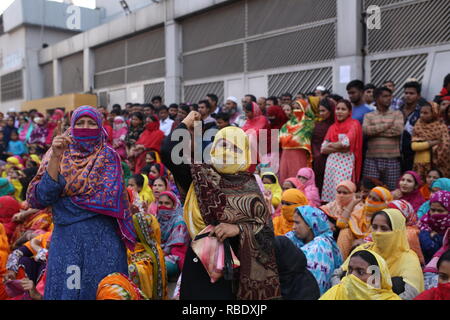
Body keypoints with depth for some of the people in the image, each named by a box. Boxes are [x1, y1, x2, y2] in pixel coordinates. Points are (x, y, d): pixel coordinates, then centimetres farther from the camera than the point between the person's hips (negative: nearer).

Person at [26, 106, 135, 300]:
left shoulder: (108, 156, 4)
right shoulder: (59, 155, 6)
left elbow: (108, 197, -6)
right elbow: (41, 198, -7)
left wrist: (61, 200, -5)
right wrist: (55, 157, -15)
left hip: (102, 238, -1)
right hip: (66, 237, 1)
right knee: (63, 288, 4)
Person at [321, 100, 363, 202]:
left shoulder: (354, 124, 4)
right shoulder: (332, 127, 17)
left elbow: (346, 143, -11)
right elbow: (323, 148, 7)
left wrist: (331, 145, 5)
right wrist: (338, 148, -8)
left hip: (346, 162, -5)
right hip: (331, 162, 5)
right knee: (329, 192, -1)